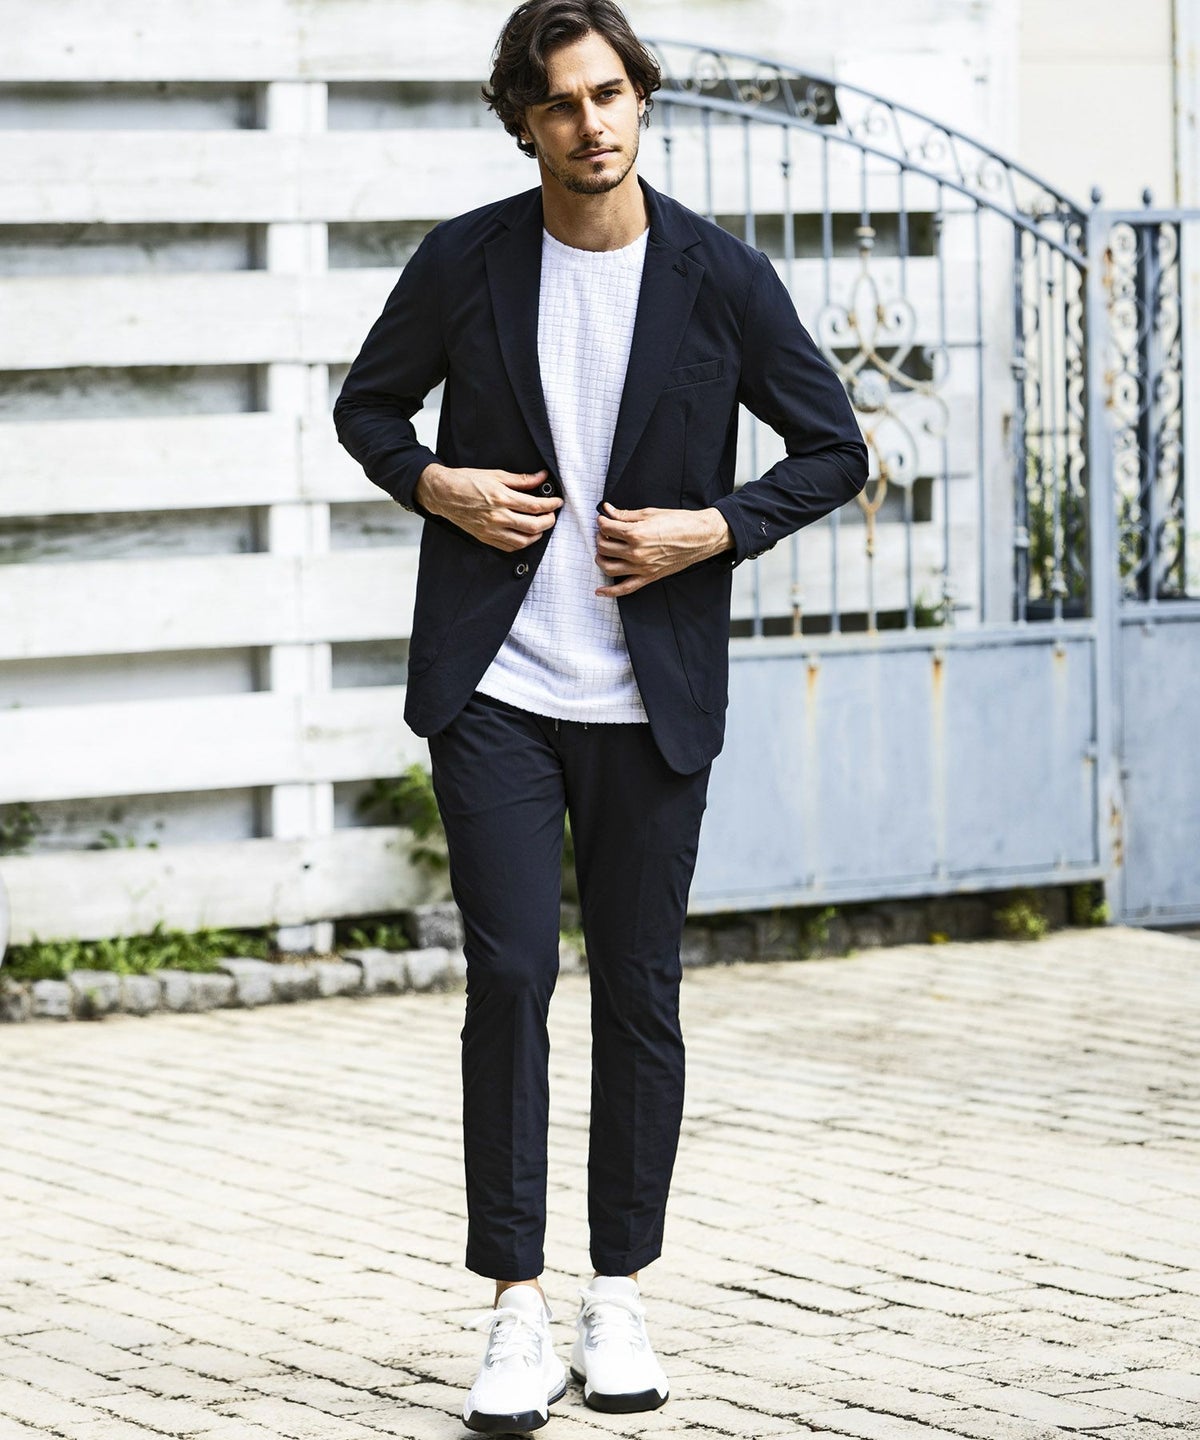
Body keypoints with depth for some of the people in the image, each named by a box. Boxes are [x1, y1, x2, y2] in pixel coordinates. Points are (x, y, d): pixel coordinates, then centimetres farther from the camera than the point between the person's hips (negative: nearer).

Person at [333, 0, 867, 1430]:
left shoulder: (721, 278, -2)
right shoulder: (465, 262, -1)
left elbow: (834, 449, 6)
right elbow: (367, 403, 14)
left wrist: (714, 528, -8)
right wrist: (434, 484, -6)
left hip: (651, 697, 1)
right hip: (493, 683, 0)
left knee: (640, 994, 5)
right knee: (509, 974, -9)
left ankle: (617, 1302, 18)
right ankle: (517, 1313, -1)